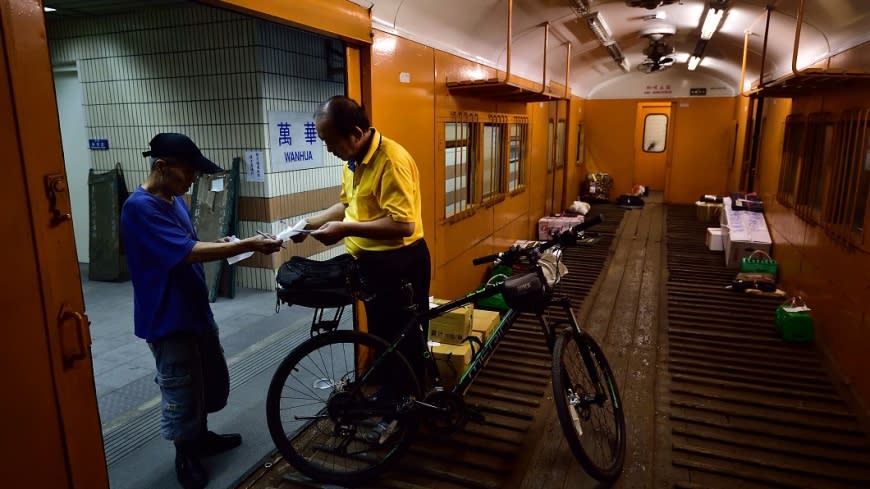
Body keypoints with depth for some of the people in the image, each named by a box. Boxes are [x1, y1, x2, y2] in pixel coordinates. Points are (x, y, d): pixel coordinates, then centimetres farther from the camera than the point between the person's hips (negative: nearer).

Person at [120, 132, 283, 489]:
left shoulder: (175, 199, 6)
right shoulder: (140, 207, -22)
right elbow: (187, 252, -30)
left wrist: (221, 245, -2)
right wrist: (249, 244, -30)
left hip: (196, 309, 9)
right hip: (168, 318, -9)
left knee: (212, 380, 21)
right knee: (181, 390, 8)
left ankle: (202, 436, 42)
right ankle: (185, 456, 29)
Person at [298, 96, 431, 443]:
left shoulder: (392, 160, -25)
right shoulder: (354, 160, 5)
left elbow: (403, 224, -29)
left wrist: (346, 229, -27)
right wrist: (311, 223, 4)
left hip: (400, 263, -9)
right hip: (371, 261, 9)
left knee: (404, 340, 7)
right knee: (381, 335, 23)